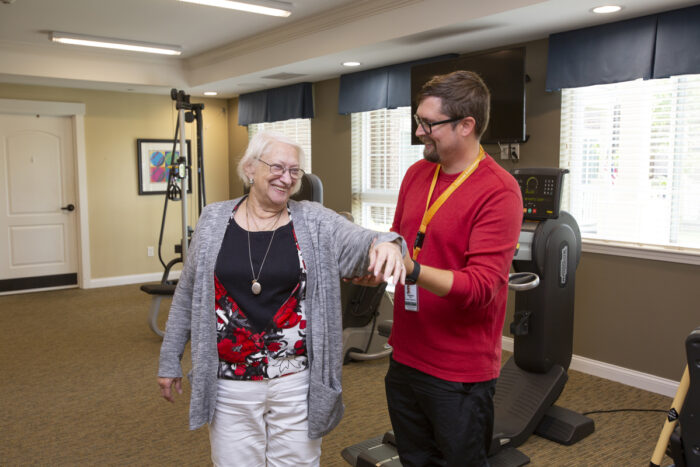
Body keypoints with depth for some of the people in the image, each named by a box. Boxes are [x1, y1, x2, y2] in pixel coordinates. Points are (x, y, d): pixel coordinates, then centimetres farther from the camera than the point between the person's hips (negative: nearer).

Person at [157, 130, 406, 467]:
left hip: (297, 383, 0)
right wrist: (170, 360, 11)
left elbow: (360, 243, -19)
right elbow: (188, 294, 8)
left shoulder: (316, 222, -3)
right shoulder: (214, 221, 1)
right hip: (229, 385, 1)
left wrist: (386, 243, -43)